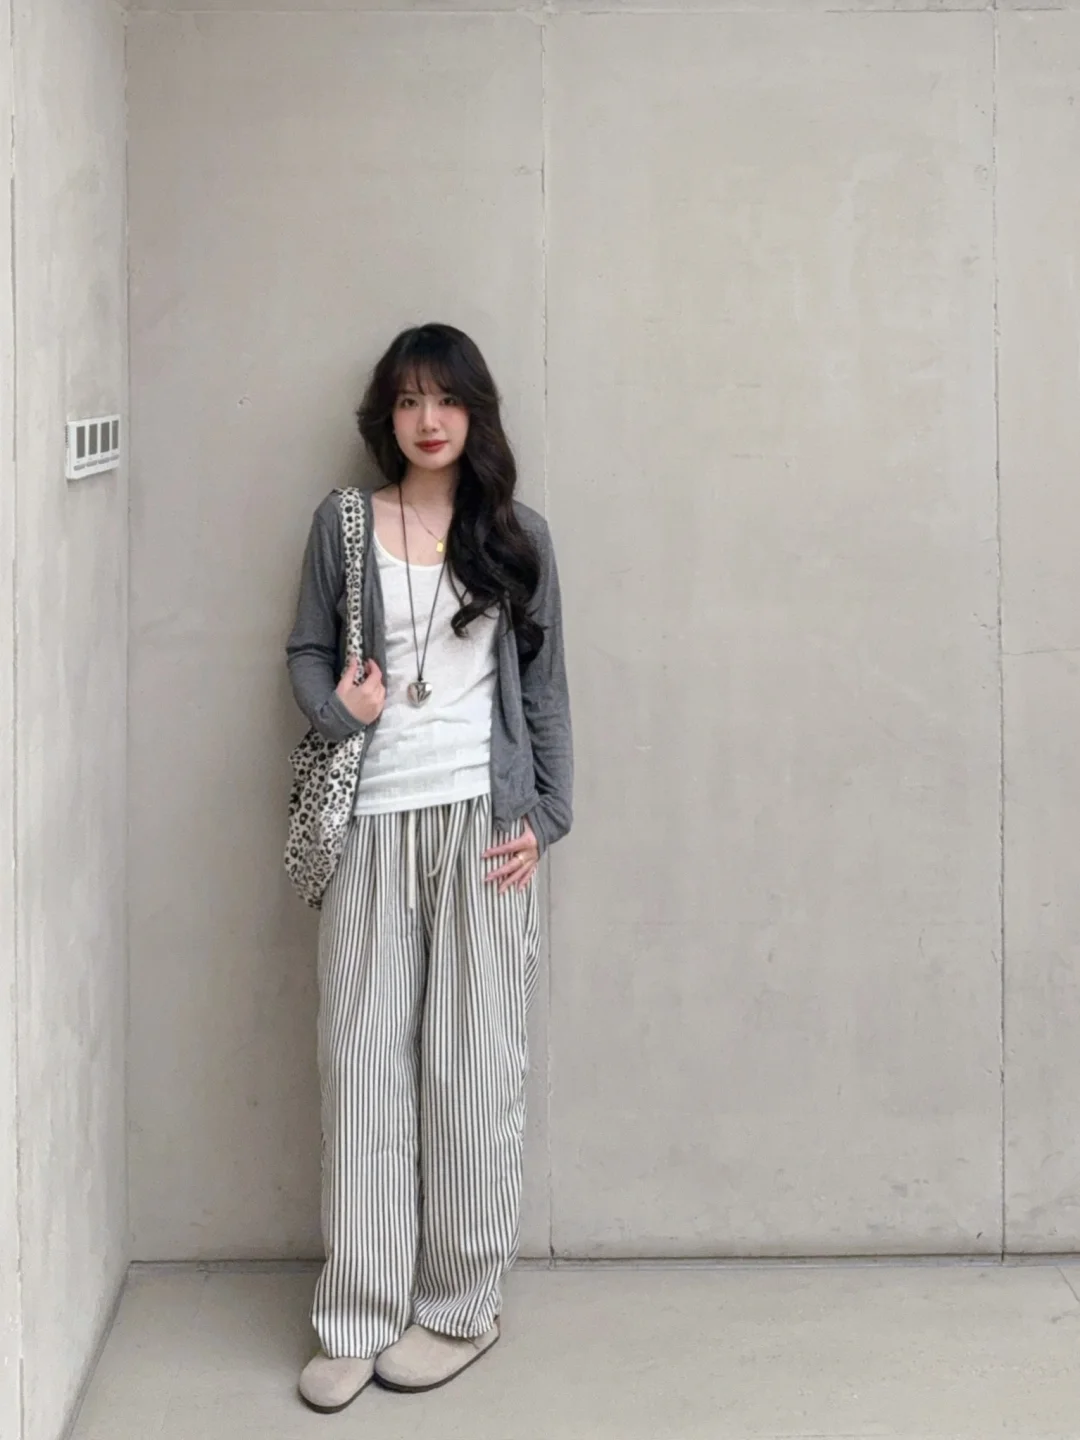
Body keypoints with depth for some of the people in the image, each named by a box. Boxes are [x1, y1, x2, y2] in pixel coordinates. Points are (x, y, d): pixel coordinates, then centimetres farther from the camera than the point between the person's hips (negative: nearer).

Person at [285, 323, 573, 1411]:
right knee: (363, 1057, 1)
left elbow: (543, 684, 7)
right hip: (371, 821, 1)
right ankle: (357, 1316, 9)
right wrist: (333, 706, -11)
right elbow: (306, 652, 12)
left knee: (473, 1061, 2)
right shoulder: (341, 526, 8)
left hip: (481, 819, 0)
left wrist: (544, 814, -1)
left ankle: (461, 1306, 14)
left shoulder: (515, 536, 7)